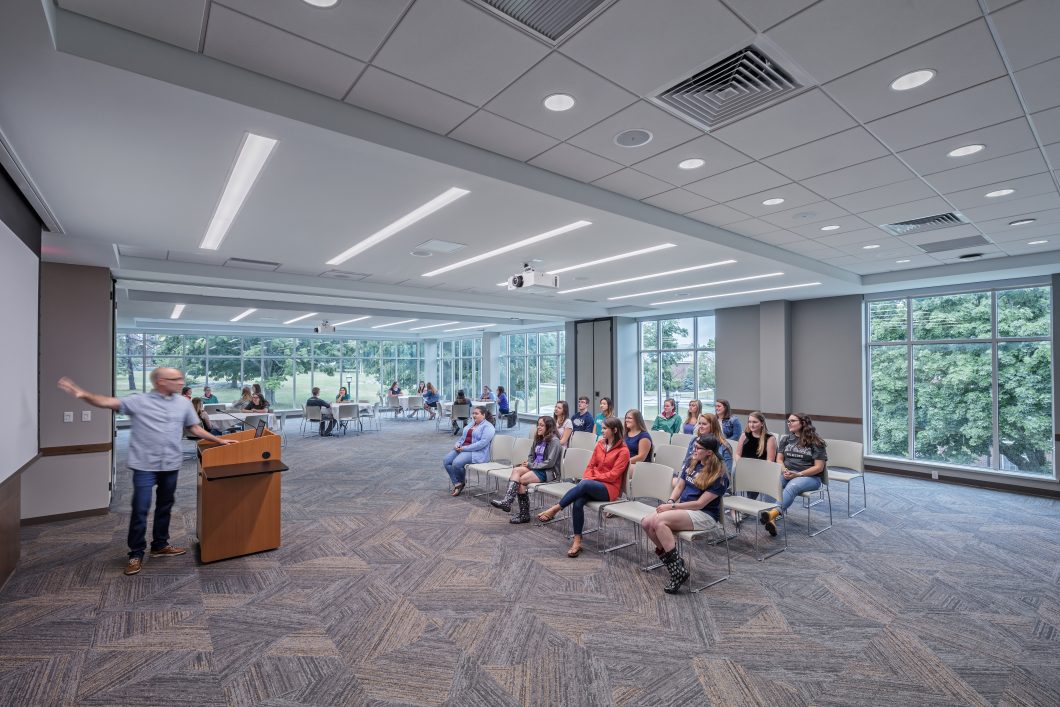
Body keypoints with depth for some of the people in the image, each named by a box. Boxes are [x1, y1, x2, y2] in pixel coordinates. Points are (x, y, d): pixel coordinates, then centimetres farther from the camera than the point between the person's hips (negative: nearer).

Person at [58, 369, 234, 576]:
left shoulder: (183, 403, 7)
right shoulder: (139, 401, -4)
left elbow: (195, 428, 13)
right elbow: (108, 402, -15)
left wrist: (219, 440, 9)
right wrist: (84, 395, -33)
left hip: (171, 465, 4)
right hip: (145, 465, -4)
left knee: (165, 507, 15)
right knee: (140, 510, 0)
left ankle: (160, 545, 30)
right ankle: (136, 554, 15)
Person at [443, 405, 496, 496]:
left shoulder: (488, 427, -6)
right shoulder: (472, 424, 23)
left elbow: (482, 443, -18)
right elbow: (463, 437, 26)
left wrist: (465, 448, -19)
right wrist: (457, 444, 2)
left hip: (477, 453, -8)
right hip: (462, 449, 8)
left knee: (456, 463, -29)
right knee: (446, 461, -15)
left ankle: (461, 482, 0)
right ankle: (457, 484, -10)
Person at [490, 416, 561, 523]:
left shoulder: (554, 441, -10)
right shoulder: (538, 439, 15)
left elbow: (550, 462, -16)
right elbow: (531, 456, 21)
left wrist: (531, 465, -13)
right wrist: (527, 463, -2)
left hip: (548, 472, -7)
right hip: (535, 468, 7)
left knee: (520, 480, -26)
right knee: (516, 470, -22)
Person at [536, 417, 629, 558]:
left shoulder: (623, 451, -6)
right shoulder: (600, 444, 13)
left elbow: (613, 475, -12)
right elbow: (590, 466, 13)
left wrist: (590, 478, -13)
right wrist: (586, 478, -7)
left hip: (609, 488, -5)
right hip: (593, 484, 5)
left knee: (584, 485, -36)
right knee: (577, 502, -27)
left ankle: (554, 509, -29)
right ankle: (577, 541, -21)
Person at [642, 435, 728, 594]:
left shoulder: (719, 476, -12)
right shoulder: (691, 463, 9)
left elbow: (700, 504, -15)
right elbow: (679, 486, 14)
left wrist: (672, 507, -17)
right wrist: (670, 501, -6)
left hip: (705, 516, -7)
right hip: (684, 508, 7)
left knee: (660, 521, -31)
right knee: (646, 523, -18)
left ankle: (678, 571, -20)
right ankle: (672, 560, 1)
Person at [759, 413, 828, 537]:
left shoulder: (815, 442, 2)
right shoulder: (786, 439, 17)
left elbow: (818, 467, -4)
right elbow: (779, 459, 15)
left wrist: (798, 474, -16)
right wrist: (784, 471, -8)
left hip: (809, 477, -3)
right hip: (786, 475, 3)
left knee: (792, 486, -39)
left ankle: (774, 513, -59)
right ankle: (771, 520, -48)